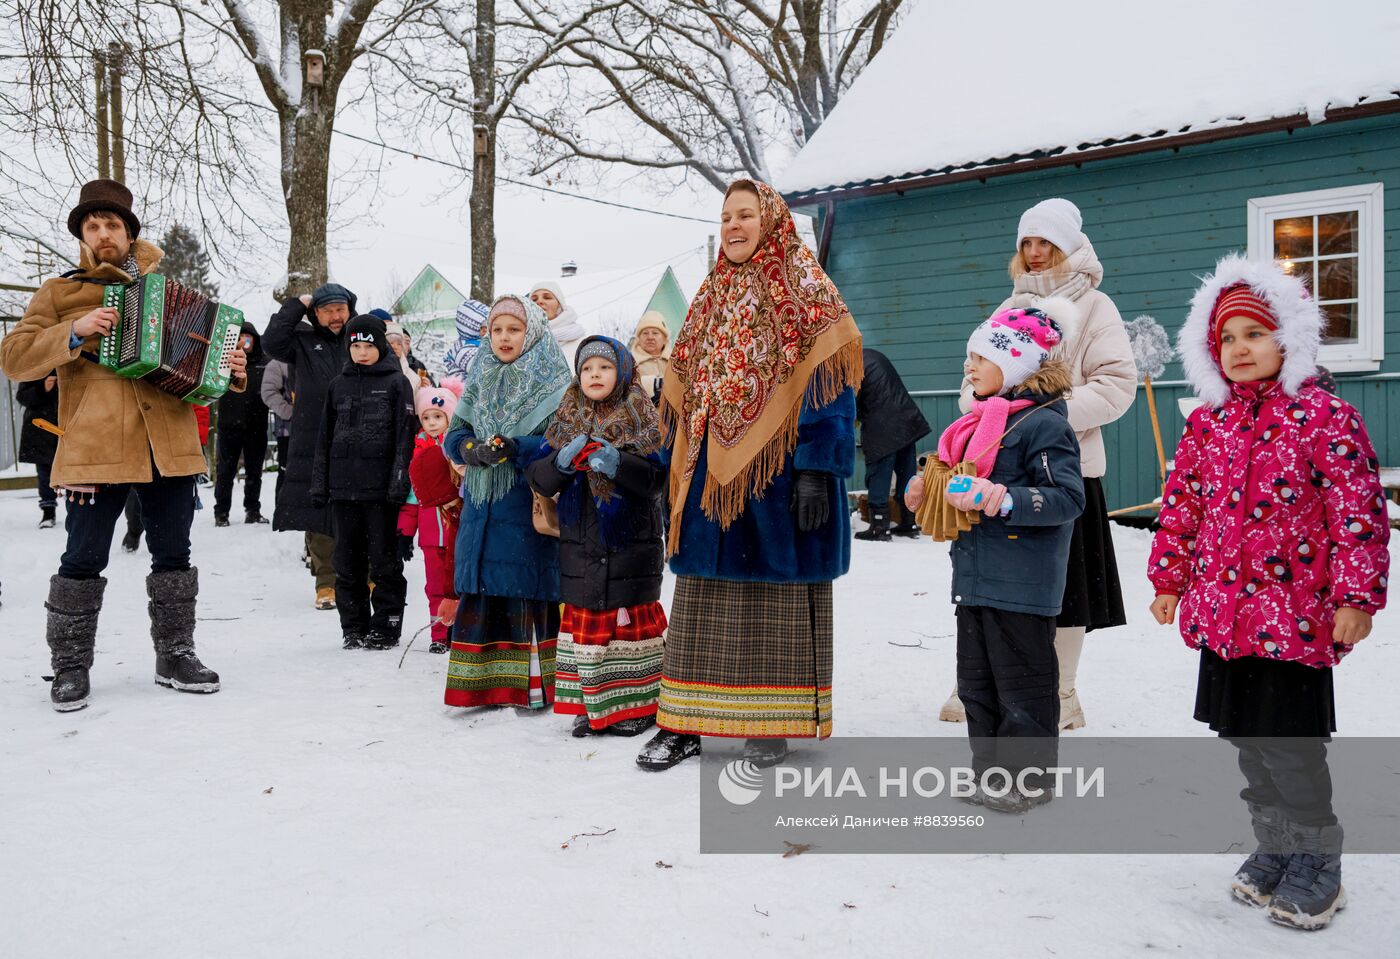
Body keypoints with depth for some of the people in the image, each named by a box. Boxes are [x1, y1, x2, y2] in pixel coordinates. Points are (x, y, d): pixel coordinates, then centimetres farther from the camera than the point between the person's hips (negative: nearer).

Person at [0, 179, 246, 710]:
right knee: (83, 559, -2)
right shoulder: (59, 294, 11)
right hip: (96, 446, -3)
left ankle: (175, 656, 19)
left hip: (168, 444, 3)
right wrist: (74, 333, -12)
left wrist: (230, 372, 4)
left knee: (173, 554, 8)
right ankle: (71, 668, 11)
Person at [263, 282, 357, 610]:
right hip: (313, 445, 0)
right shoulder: (303, 340, 10)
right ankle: (327, 583, 11)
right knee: (318, 514, 2)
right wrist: (297, 305, -3)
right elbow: (271, 343, -8)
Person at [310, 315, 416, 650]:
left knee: (384, 559, 1)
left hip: (380, 487, -4)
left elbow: (405, 436, -4)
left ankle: (385, 628, 10)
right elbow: (324, 438, 16)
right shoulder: (338, 385, 14)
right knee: (348, 562, 9)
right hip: (343, 487, 4)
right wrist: (319, 484, 10)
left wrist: (399, 483, -12)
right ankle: (353, 628, 18)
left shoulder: (396, 382, 1)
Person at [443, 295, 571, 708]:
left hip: (528, 508, -5)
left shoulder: (554, 385, -3)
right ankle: (482, 681, 16)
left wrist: (513, 448, -25)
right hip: (481, 505, 5)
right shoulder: (479, 381, 14)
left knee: (527, 589, -3)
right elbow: (455, 434, 9)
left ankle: (534, 683, 7)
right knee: (479, 590, 7)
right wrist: (475, 450, -13)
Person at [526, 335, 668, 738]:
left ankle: (637, 701, 15)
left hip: (631, 543, -3)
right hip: (580, 544, 3)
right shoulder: (566, 422, 10)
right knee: (583, 617, 8)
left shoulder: (643, 420, 0)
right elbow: (538, 478, 5)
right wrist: (562, 461, -15)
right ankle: (589, 704, 18)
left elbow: (657, 476, -10)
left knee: (632, 618, 3)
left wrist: (617, 463, -26)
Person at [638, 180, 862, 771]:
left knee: (777, 595, 2)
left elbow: (828, 389, -10)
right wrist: (677, 473, 14)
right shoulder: (711, 297, 17)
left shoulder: (804, 290, -1)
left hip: (776, 471, -5)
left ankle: (771, 725, 13)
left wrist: (816, 471, -19)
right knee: (703, 597, 7)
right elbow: (683, 395, 18)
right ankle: (685, 722, 16)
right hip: (713, 472, 6)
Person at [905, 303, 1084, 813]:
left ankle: (1028, 775, 16)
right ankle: (988, 768, 29)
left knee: (1021, 682, 3)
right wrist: (926, 493, 11)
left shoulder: (1043, 423, -14)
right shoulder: (982, 421, 15)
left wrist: (1009, 501, -32)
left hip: (1021, 585, -10)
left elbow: (1068, 497, -21)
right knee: (975, 679, 16)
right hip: (974, 579, 10)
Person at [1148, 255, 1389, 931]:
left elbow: (1359, 512, -10)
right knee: (1246, 737, 14)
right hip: (1222, 613, 6)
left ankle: (1317, 864, 20)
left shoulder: (1323, 416, -8)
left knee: (1290, 744, -1)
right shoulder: (1206, 423, 8)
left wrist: (1356, 596, -14)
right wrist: (1169, 580, 15)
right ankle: (1275, 848, 32)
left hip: (1295, 615, -6)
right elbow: (1182, 507, 15)